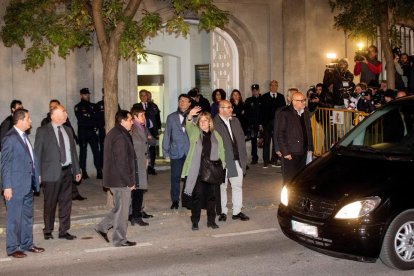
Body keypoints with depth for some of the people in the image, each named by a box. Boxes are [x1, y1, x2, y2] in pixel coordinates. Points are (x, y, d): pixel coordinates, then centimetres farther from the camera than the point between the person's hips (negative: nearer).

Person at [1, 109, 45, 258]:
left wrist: (35, 178, 12)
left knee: (27, 216, 16)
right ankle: (12, 248, 10)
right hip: (15, 186, -8)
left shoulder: (24, 136, 12)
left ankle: (27, 243, 26)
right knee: (14, 218, 1)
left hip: (28, 185, 9)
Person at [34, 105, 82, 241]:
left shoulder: (68, 130, 13)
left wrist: (77, 170, 14)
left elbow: (73, 150, 17)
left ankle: (64, 231, 17)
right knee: (50, 203, 4)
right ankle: (48, 230, 18)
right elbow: (37, 153, -5)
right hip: (51, 172, -5)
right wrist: (38, 173, -11)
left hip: (67, 171, 5)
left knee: (66, 202, 8)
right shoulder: (43, 131, -4)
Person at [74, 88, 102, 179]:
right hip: (82, 132, -3)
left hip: (92, 131, 3)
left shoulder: (93, 106, 14)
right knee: (83, 152, 3)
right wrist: (92, 121, -3)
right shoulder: (78, 107, -1)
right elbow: (81, 120, -10)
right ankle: (84, 172, 8)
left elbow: (97, 118, 7)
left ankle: (99, 172, -5)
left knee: (96, 151, -4)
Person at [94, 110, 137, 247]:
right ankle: (119, 239, 10)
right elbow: (122, 162, -23)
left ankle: (103, 227, 20)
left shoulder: (113, 133, 13)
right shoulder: (120, 137, -20)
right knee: (122, 209, 1)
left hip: (114, 179, 10)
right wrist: (129, 181, -17)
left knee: (120, 207, 19)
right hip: (121, 179, -10)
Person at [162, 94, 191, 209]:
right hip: (176, 152, 1)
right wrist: (165, 150, 6)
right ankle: (175, 200, 14)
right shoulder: (171, 117, 11)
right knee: (175, 177, 3)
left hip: (190, 152, -1)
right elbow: (167, 134, 10)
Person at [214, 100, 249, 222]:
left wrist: (243, 156, 7)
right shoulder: (214, 124, -11)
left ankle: (237, 212, 17)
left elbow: (241, 138, 14)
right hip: (223, 161, -6)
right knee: (222, 187, 7)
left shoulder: (235, 121, 11)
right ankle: (223, 212, 17)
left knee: (238, 186, 9)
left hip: (237, 160, 6)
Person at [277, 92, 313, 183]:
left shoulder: (305, 111, 10)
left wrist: (310, 147, 10)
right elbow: (280, 134, -12)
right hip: (290, 153, -6)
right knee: (289, 180, -2)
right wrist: (285, 152, -15)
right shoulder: (284, 114, -11)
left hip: (303, 152, 6)